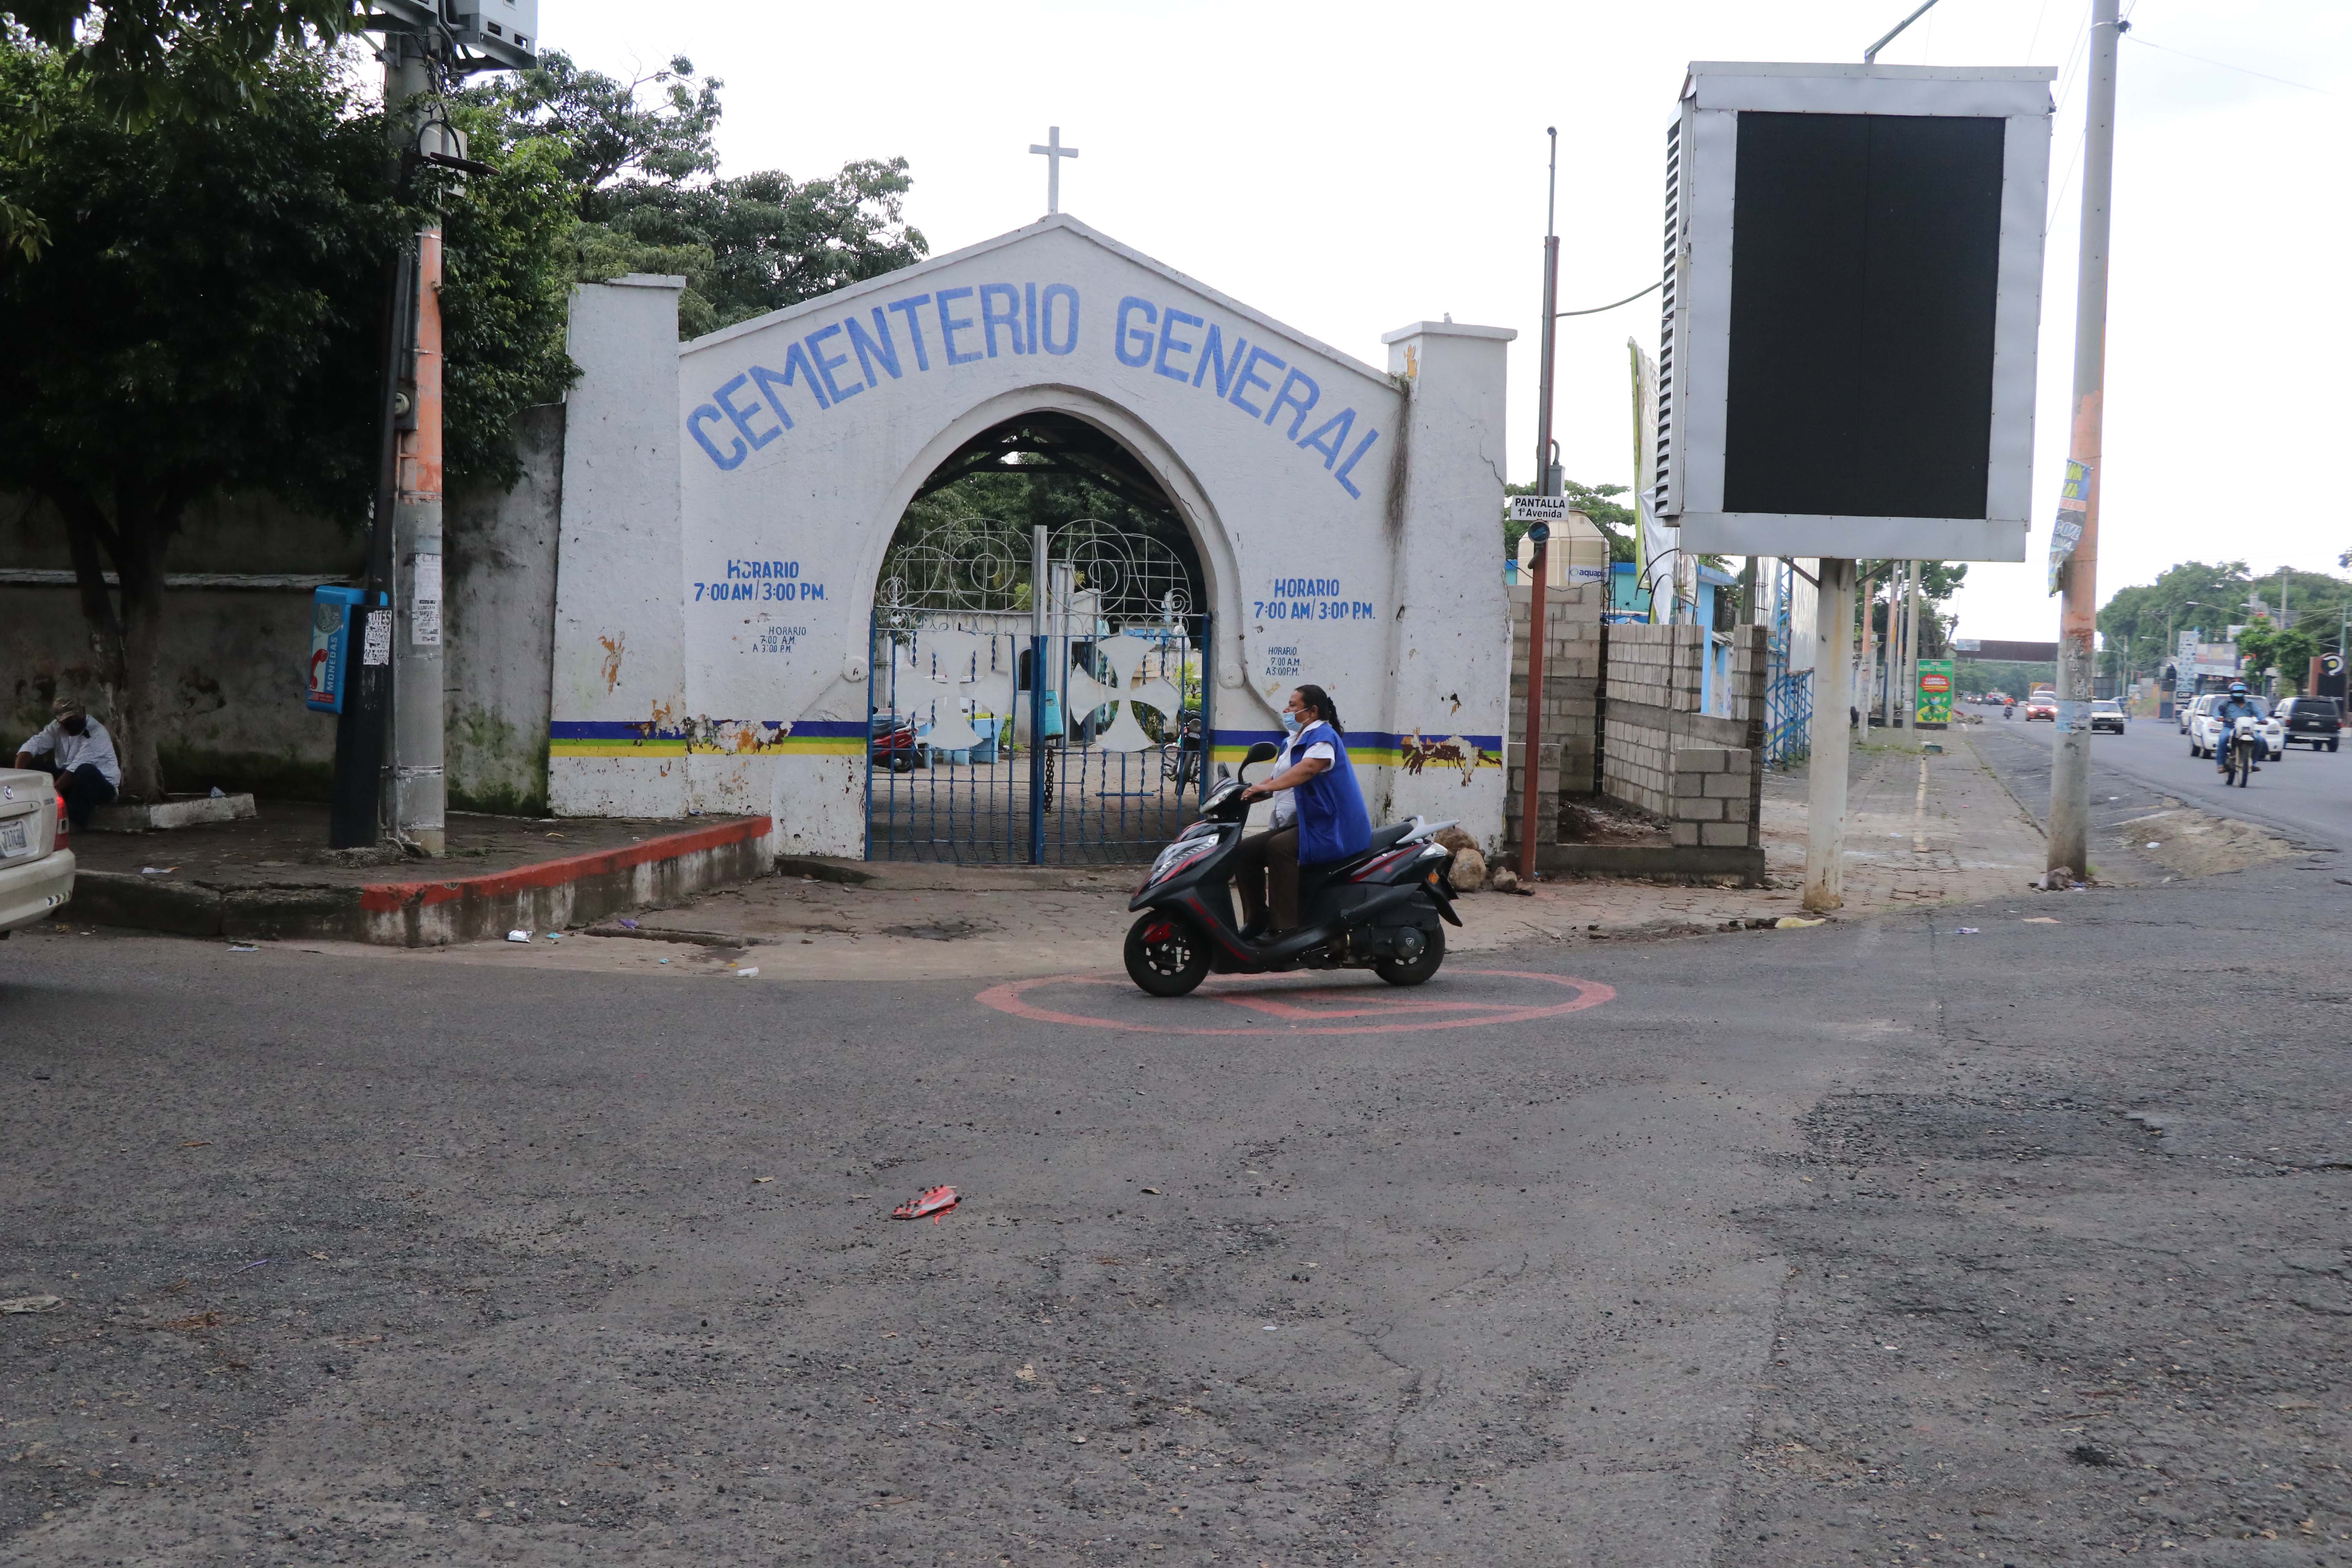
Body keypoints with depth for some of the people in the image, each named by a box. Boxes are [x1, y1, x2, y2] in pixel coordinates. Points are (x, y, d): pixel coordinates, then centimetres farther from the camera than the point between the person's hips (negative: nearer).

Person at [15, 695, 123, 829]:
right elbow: (33, 745, -14)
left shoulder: (96, 733, -23)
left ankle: (75, 822, -34)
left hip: (102, 786, -6)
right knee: (32, 765, -9)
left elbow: (77, 768, -31)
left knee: (86, 771, -39)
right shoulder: (57, 727, -3)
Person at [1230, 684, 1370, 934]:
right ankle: (1257, 921, -1)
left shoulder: (1323, 735, -10)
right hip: (1295, 825, 10)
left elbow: (1308, 767, -29)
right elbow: (1276, 780, 21)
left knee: (1279, 848, -32)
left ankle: (1285, 929, -36)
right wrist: (1247, 794, 2)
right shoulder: (1293, 742, 22)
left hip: (1328, 828, -10)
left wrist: (1266, 787, -38)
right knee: (1246, 850, 0)